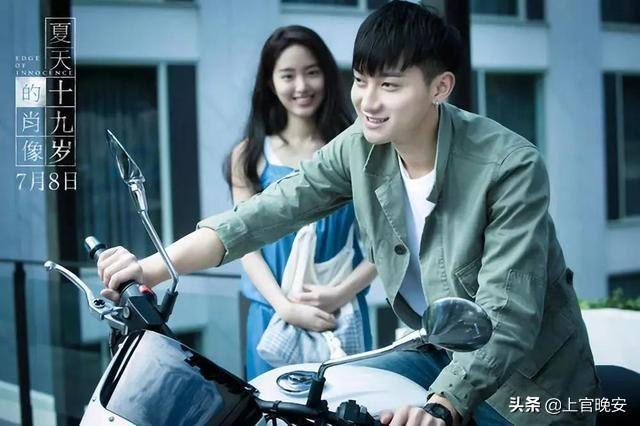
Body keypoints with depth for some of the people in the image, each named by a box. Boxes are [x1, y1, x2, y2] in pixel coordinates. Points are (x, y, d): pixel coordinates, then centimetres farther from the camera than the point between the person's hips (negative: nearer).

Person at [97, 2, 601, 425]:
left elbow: (508, 315, -30)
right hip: (438, 353, 5)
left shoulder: (509, 166, -26)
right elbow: (270, 210, -10)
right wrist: (156, 266, -20)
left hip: (525, 378, -5)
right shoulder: (360, 148, -9)